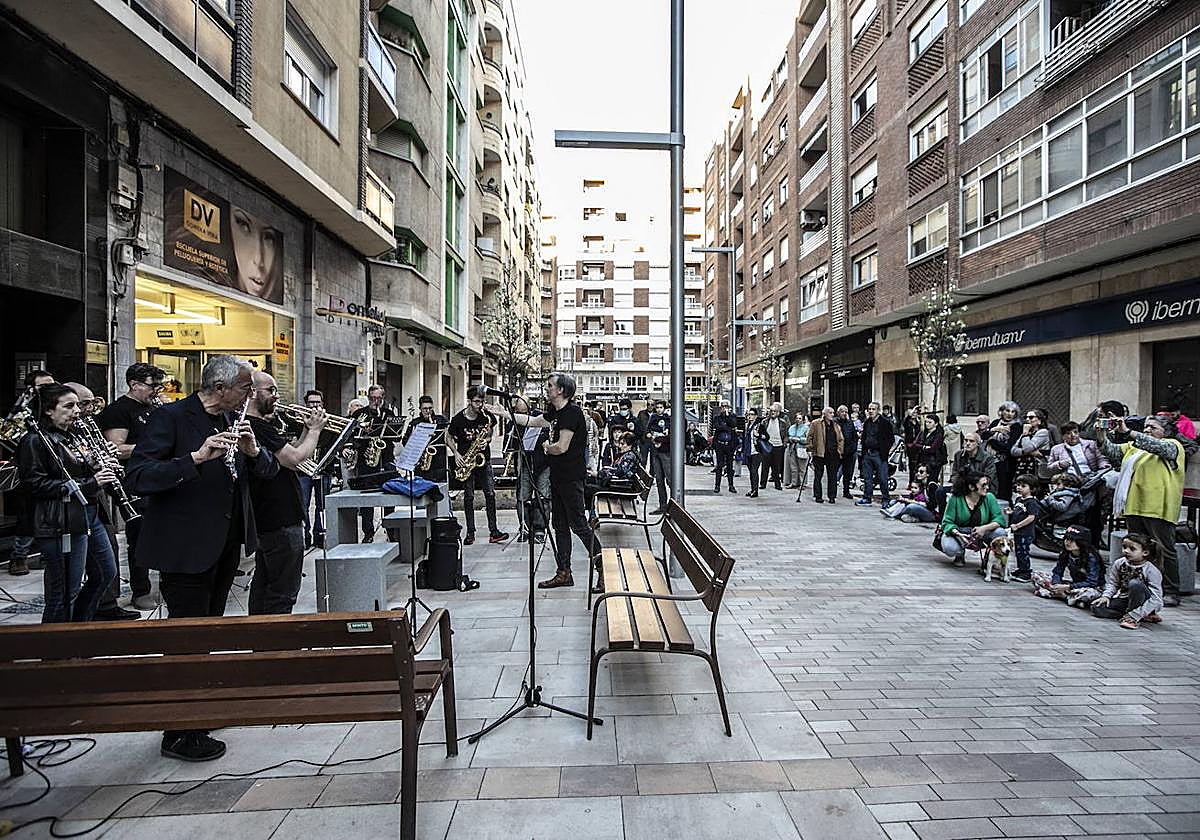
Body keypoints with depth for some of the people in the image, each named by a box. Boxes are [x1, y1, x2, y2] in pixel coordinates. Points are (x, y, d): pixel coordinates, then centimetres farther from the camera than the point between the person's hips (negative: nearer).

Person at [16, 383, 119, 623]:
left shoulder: (72, 437, 15)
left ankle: (79, 622, 35)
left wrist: (103, 471, 3)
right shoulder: (35, 441, -10)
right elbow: (35, 484, -18)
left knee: (106, 573, 18)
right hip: (61, 526, -9)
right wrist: (88, 484, -22)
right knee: (64, 594, -2)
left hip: (89, 516, 9)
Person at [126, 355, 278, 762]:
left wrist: (253, 450, -14)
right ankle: (179, 735, 18)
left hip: (225, 545, 7)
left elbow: (269, 469, 7)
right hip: (185, 548, -7)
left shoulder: (234, 420, 6)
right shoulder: (171, 417, -14)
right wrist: (196, 457, -33)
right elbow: (138, 477, -21)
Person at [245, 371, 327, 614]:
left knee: (263, 585, 21)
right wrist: (315, 430, -11)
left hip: (265, 519, 11)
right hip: (282, 521, -11)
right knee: (283, 593, -3)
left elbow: (288, 453, 17)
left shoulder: (261, 424, 12)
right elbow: (294, 459, -24)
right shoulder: (258, 427, -19)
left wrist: (307, 429, 6)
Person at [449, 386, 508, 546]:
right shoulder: (458, 419, -10)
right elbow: (449, 438, 4)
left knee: (490, 494, -4)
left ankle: (493, 532, 0)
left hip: (483, 459, 2)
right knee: (468, 497, 3)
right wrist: (456, 454, -10)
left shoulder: (486, 416, -4)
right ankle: (470, 533, 12)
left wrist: (486, 441, -11)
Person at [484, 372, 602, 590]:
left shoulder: (572, 412, -16)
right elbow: (532, 421, 25)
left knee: (578, 524, -8)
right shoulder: (556, 412, 13)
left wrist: (546, 446, -1)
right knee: (560, 525, 13)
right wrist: (505, 413, 23)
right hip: (558, 476, 10)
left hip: (571, 477, -10)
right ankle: (564, 573, 22)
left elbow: (561, 447, -22)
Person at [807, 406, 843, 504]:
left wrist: (839, 451, 6)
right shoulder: (816, 423, 1)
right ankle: (817, 496, 12)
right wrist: (810, 450, -6)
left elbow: (841, 440, 18)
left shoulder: (836, 425, 14)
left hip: (833, 455, 3)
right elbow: (810, 436, 0)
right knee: (818, 476, 3)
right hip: (819, 454, -3)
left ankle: (832, 496, 13)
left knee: (832, 477, 4)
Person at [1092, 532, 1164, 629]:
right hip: (1124, 598, 6)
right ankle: (1141, 615, -7)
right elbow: (1112, 583, 7)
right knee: (1097, 607, -16)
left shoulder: (1152, 571, -19)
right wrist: (1106, 596, -13)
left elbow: (1156, 599, -23)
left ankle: (1133, 617, -20)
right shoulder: (1119, 564, -4)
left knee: (1135, 584, -36)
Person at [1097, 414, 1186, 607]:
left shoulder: (1173, 445, 4)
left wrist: (1128, 432, -24)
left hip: (1157, 507, -6)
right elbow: (1113, 451, 13)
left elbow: (1157, 447, -16)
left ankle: (1171, 593, 4)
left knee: (1164, 550, -2)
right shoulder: (1133, 446, 22)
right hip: (1134, 505, 6)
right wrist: (1102, 438, -6)